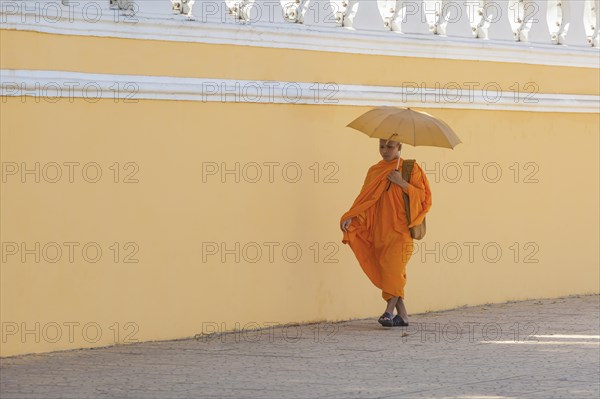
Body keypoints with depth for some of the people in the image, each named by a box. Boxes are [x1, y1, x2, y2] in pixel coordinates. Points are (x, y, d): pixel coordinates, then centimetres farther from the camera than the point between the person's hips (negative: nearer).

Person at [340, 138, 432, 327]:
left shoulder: (411, 169, 3)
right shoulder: (374, 171, 14)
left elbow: (422, 195, -3)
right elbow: (365, 198, 8)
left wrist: (401, 183, -14)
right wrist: (350, 217, -7)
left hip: (400, 228, -5)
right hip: (379, 230, 5)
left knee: (394, 267, -17)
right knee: (384, 270, 1)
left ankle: (389, 311, -19)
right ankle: (402, 315, 5)